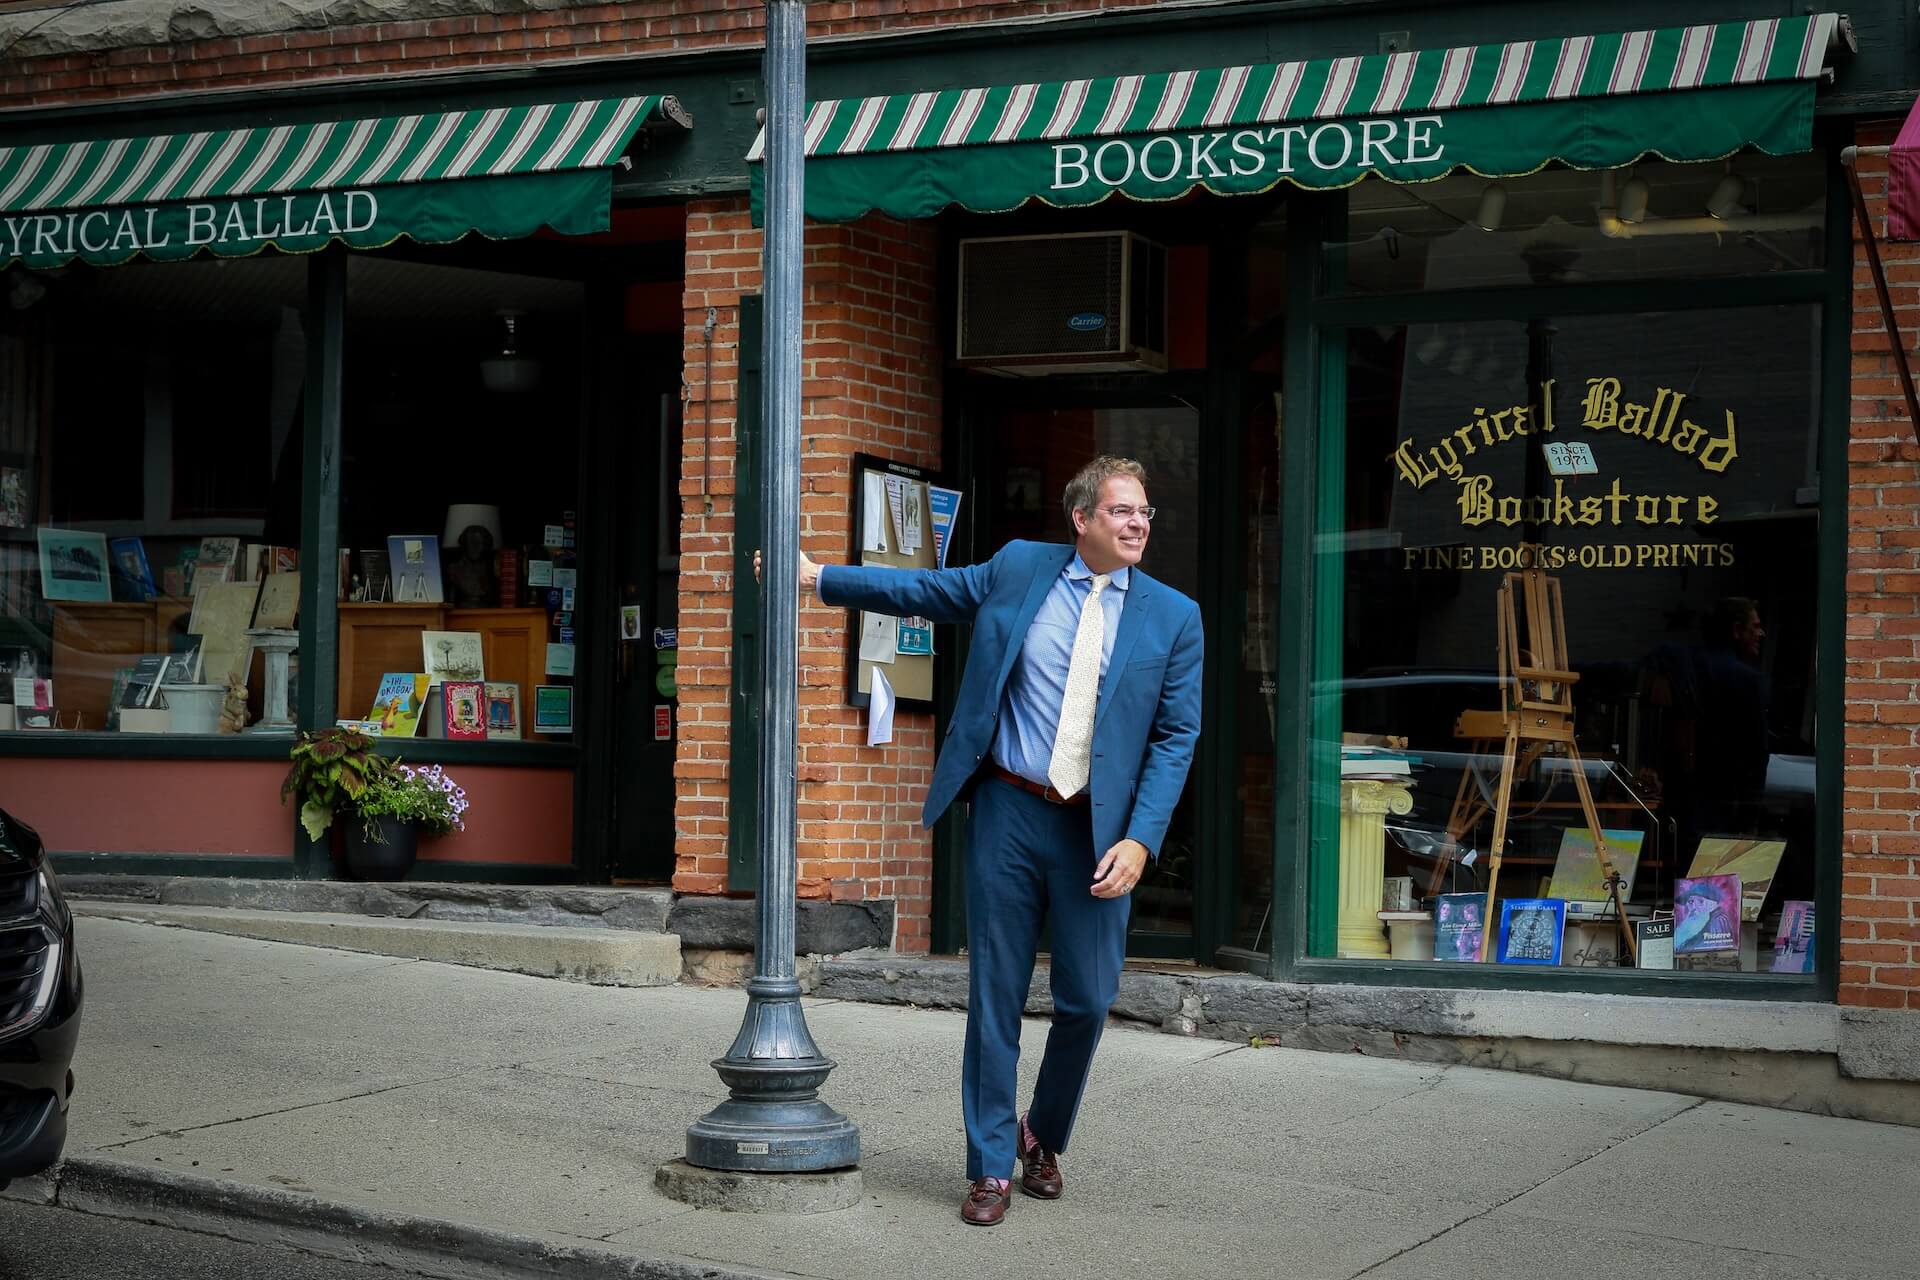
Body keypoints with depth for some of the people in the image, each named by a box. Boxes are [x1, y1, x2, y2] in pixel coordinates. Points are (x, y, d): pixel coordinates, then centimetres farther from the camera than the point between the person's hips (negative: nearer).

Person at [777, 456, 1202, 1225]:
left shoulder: (1173, 617, 0)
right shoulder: (1018, 569, 3)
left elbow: (1175, 738, -1)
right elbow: (922, 590, 15)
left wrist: (1140, 841, -10)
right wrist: (819, 577, 12)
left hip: (1097, 831, 0)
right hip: (1009, 814, 0)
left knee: (1087, 1001, 4)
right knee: (995, 995, 3)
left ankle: (1044, 1139, 30)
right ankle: (992, 1167, 13)